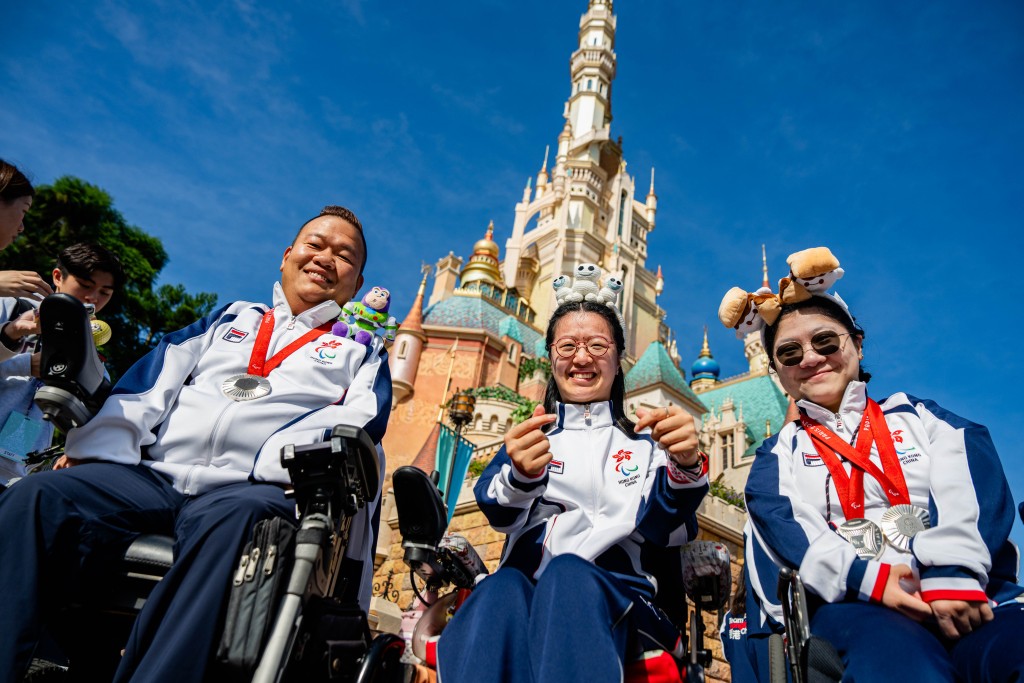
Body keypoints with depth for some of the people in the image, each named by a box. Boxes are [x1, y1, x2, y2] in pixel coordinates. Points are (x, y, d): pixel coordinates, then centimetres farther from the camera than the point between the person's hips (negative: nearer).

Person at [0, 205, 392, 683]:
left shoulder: (363, 352, 21)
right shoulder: (229, 319, 29)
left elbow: (356, 424, 2)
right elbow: (149, 385, 18)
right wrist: (99, 446, 0)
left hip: (250, 489, -3)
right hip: (150, 475, 4)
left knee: (230, 520, -37)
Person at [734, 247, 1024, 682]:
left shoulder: (916, 414, 20)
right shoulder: (779, 453, 18)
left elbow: (971, 484, 0)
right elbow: (782, 527, -1)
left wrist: (951, 573, -19)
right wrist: (868, 579, -19)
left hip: (972, 598, 2)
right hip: (855, 605, -2)